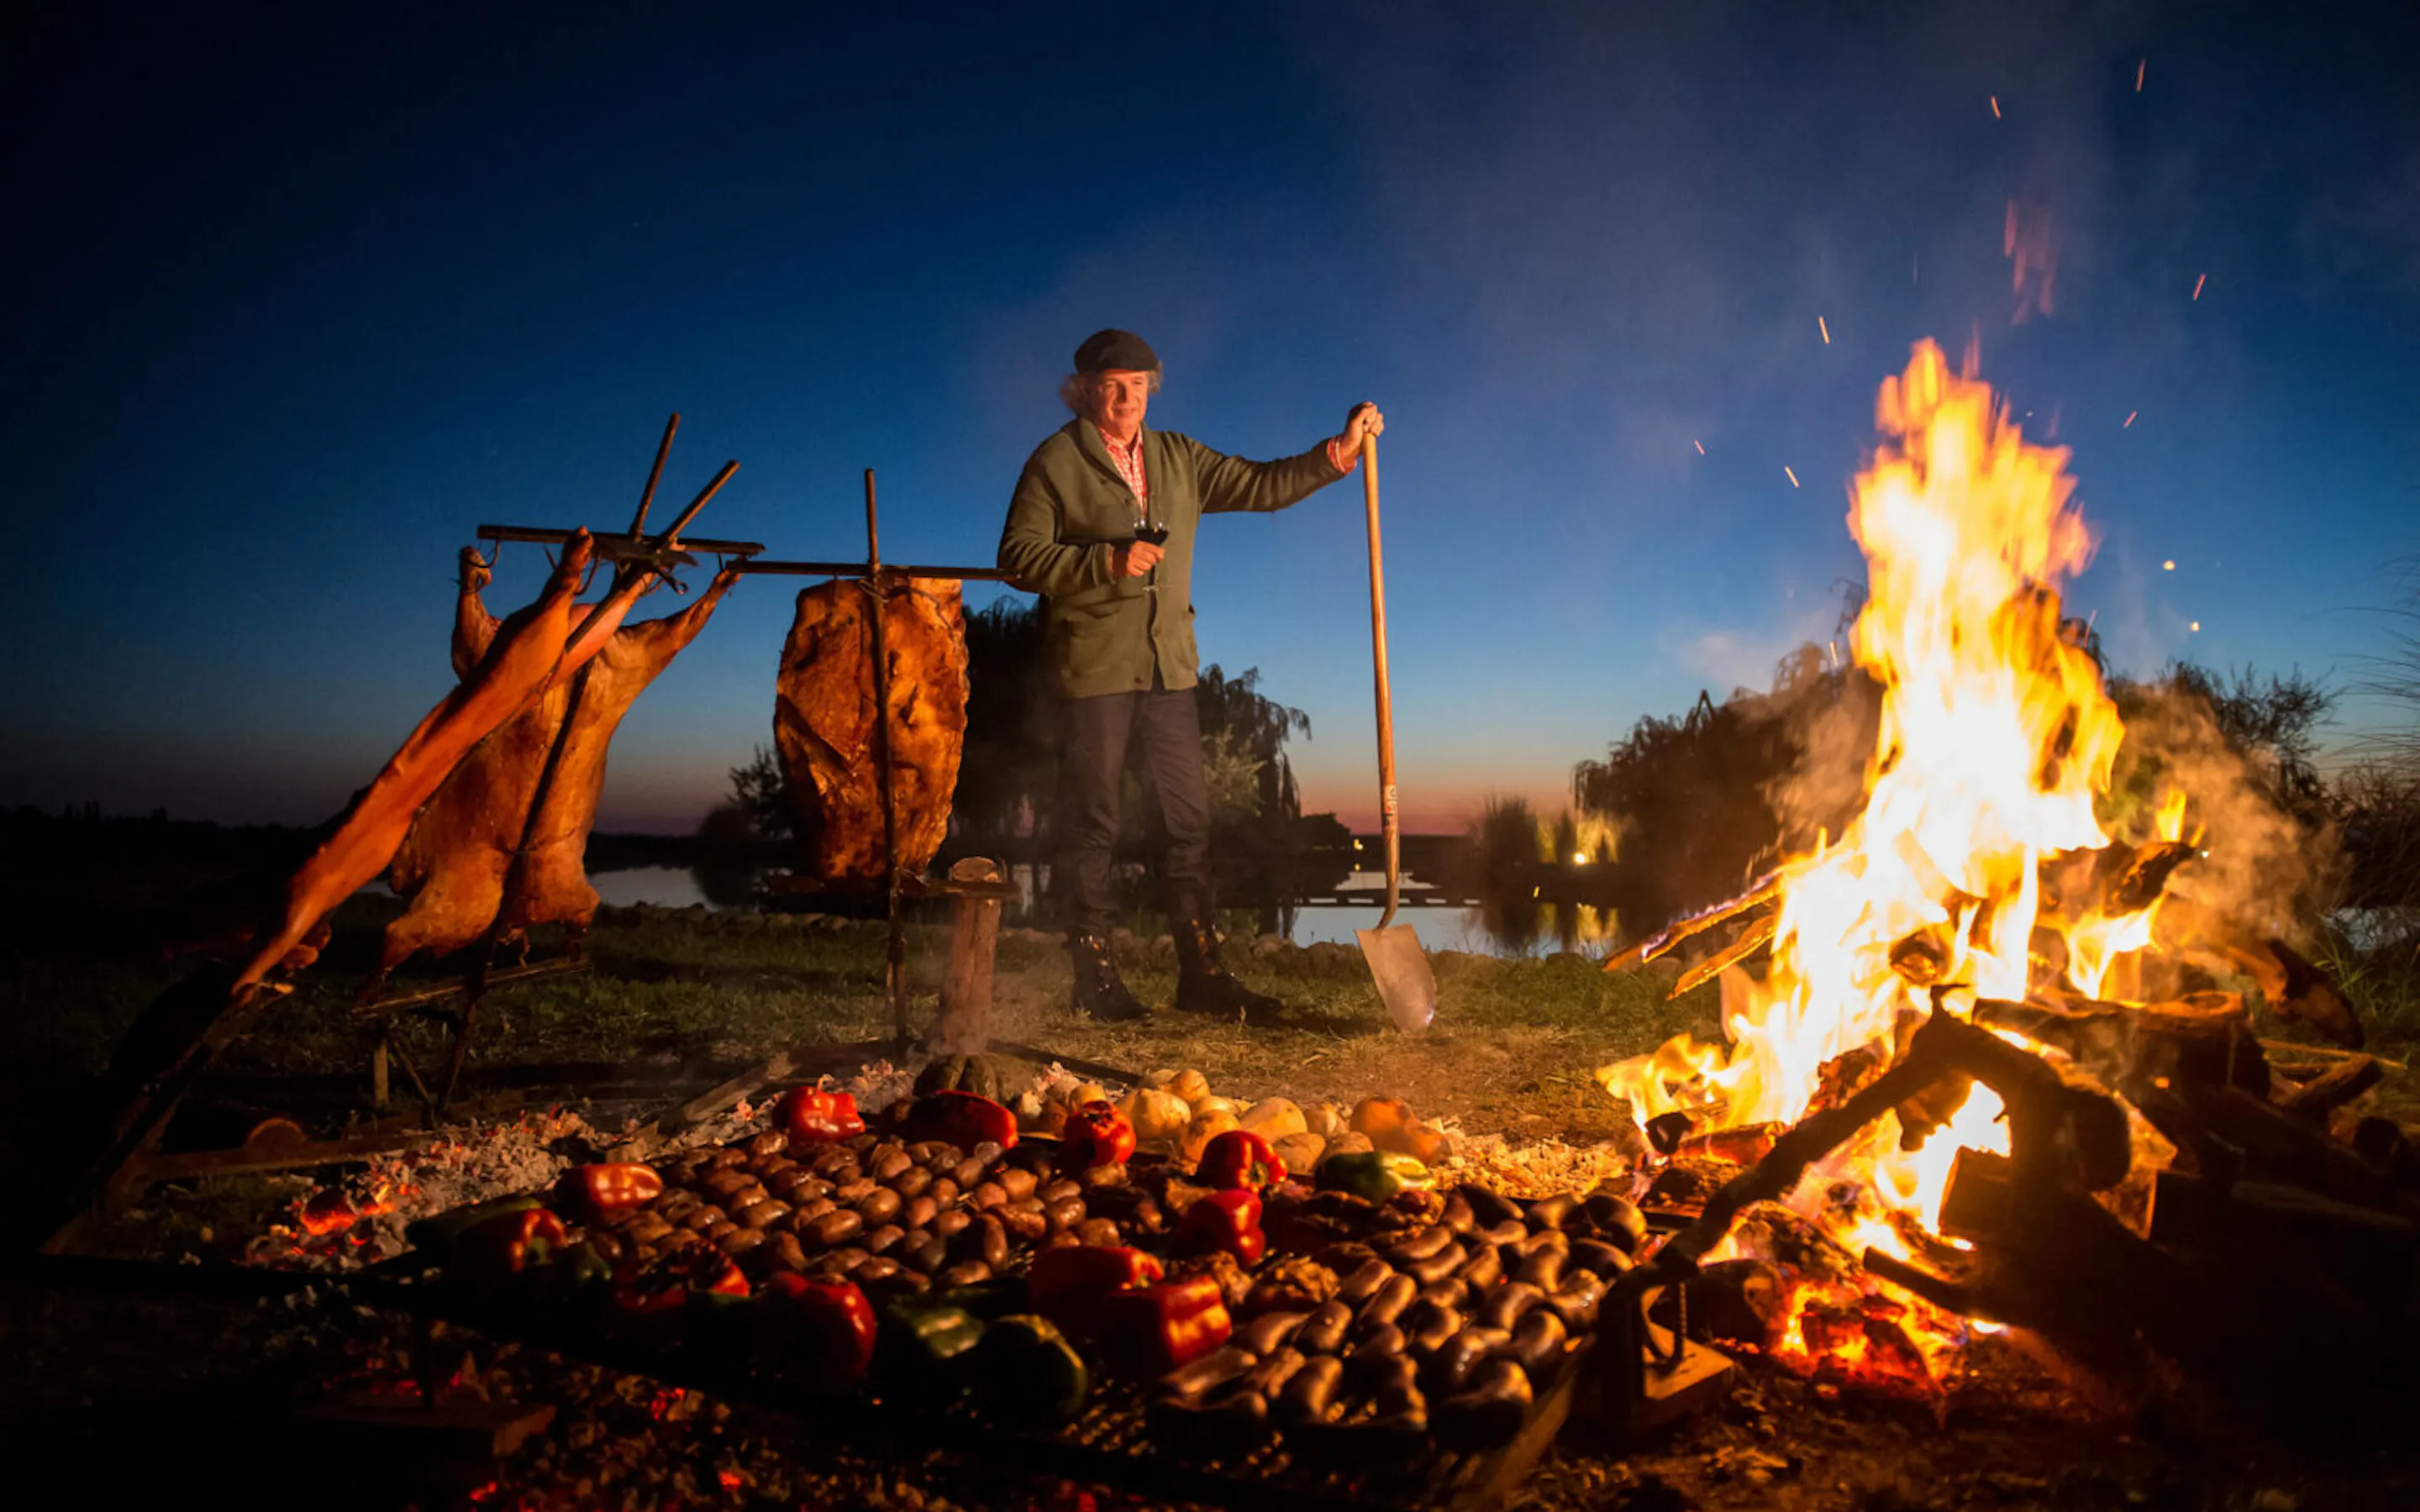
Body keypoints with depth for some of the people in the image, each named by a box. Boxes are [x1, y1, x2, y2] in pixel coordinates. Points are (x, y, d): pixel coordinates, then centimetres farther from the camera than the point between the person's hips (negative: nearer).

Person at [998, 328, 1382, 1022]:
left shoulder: (1178, 457, 15)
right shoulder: (1056, 462, 1)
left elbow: (1261, 485, 13)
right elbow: (1020, 558, -7)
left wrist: (1337, 452, 1)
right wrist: (1108, 560, -17)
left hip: (1169, 667, 5)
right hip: (1093, 671, -5)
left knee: (1189, 822, 4)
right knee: (1091, 826, 1)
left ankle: (1201, 973, 10)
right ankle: (1095, 977, 9)